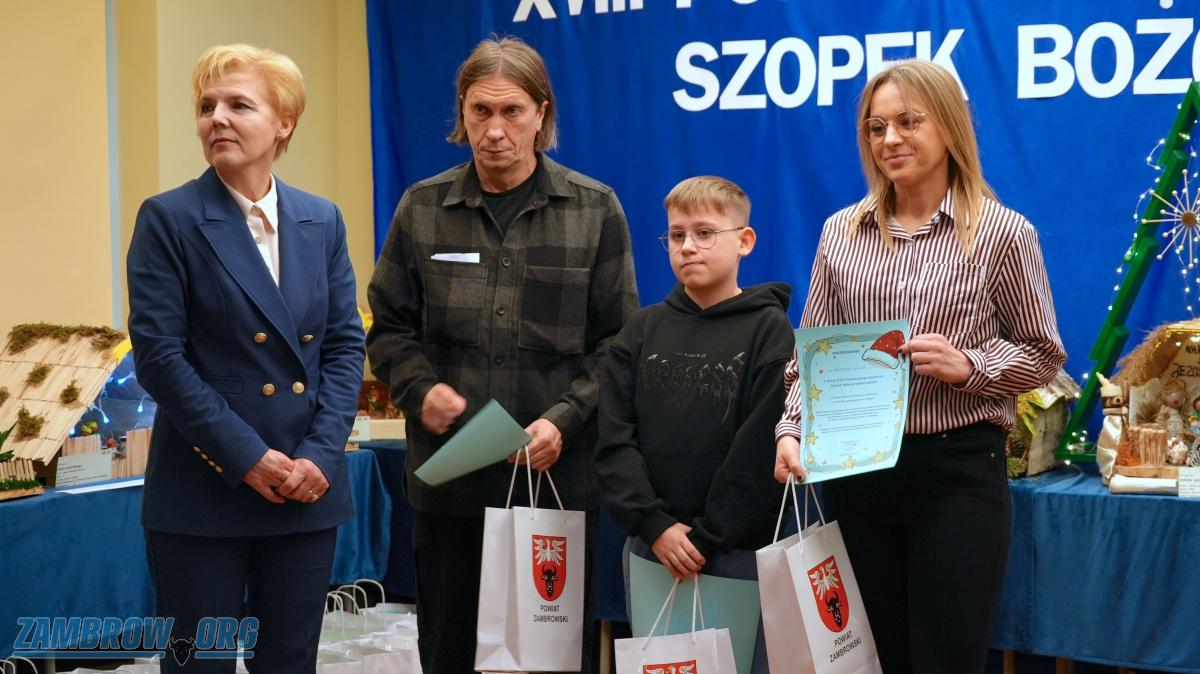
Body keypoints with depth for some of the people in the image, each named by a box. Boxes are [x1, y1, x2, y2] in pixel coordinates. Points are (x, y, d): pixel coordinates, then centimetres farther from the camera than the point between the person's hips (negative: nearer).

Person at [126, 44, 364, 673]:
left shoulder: (322, 220, 7)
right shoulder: (169, 218, -6)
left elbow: (345, 343, 5)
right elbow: (159, 354, -11)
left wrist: (321, 454, -8)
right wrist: (246, 457, -16)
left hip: (308, 486, 4)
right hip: (202, 491, -4)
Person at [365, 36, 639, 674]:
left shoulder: (595, 210, 3)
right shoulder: (422, 208, 7)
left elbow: (617, 342, 0)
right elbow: (389, 329, 9)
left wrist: (563, 420, -15)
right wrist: (422, 389, -11)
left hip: (559, 477, -1)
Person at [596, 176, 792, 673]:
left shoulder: (769, 328, -2)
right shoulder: (640, 331, 8)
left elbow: (761, 447, -10)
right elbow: (614, 441, 0)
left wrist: (709, 537, -13)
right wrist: (654, 525, -11)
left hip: (739, 553, -3)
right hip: (649, 547, 4)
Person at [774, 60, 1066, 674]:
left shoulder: (1002, 233, -3)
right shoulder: (841, 232, 6)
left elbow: (1043, 353, 1)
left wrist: (968, 366, -16)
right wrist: (792, 430, -8)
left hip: (959, 469, -3)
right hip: (856, 467, 4)